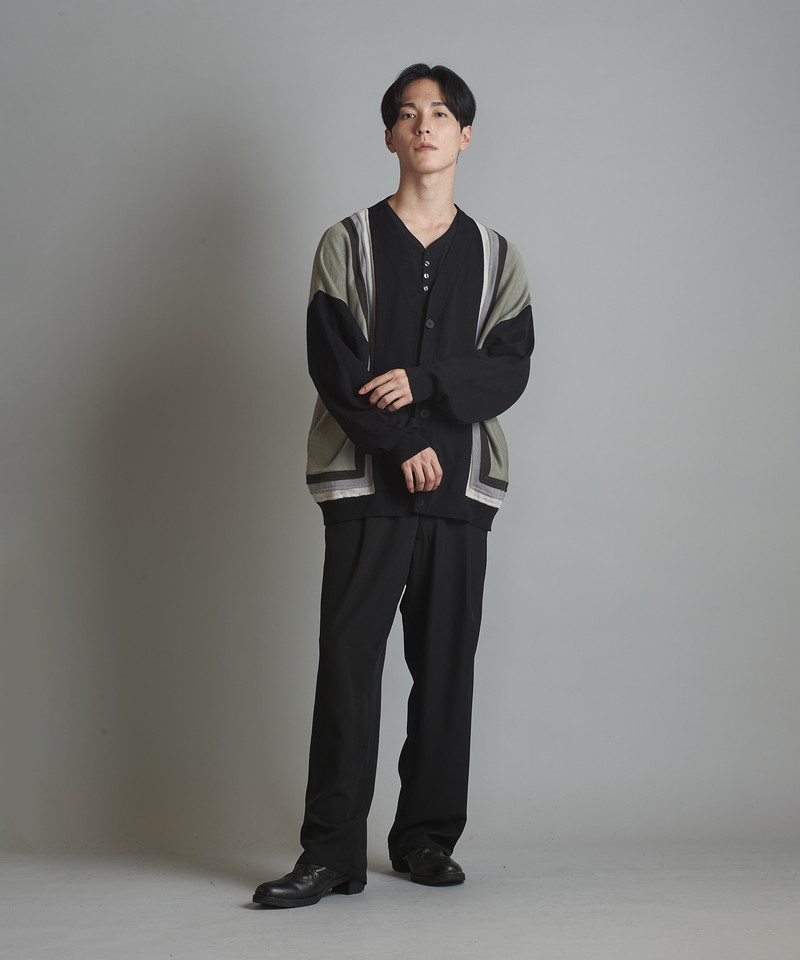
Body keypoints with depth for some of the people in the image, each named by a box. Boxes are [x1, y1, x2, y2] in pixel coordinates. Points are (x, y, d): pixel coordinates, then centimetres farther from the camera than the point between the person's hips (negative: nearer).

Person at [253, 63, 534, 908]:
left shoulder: (495, 257, 14)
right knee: (349, 662, -7)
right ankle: (332, 853, -5)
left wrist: (424, 382, -13)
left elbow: (510, 368, 3)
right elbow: (330, 362, -2)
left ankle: (427, 840, 12)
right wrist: (403, 443, -11)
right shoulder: (348, 244, 8)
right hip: (366, 484, -2)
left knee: (446, 666, 2)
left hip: (460, 487, 2)